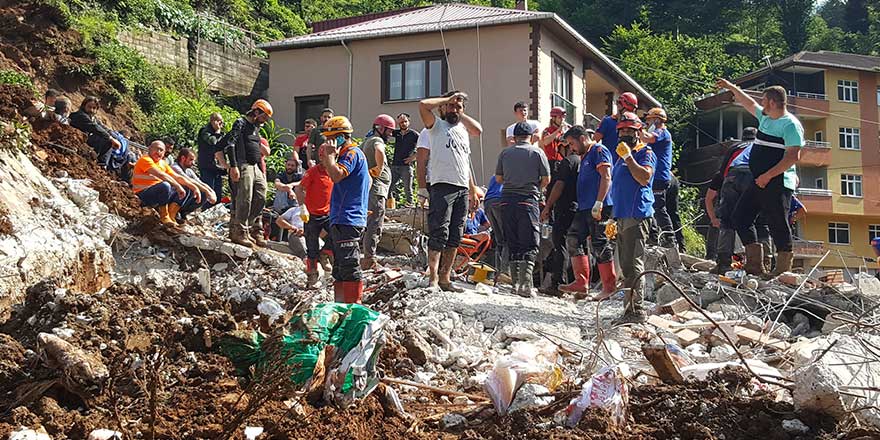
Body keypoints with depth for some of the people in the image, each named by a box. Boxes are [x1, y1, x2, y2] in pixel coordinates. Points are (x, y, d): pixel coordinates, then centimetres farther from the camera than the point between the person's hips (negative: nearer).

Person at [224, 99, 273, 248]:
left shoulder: (256, 128, 23)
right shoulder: (241, 123, -3)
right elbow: (229, 144, -14)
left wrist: (262, 171, 21)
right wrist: (233, 166, -21)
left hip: (255, 167, 9)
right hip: (243, 166, -9)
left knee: (260, 199, 5)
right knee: (244, 200, -12)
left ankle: (255, 231, 12)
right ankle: (239, 233, -8)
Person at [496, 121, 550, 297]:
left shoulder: (505, 153, 8)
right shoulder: (537, 152, 2)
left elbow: (498, 178, 13)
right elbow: (546, 179, 1)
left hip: (507, 199, 3)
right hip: (528, 200, -3)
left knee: (513, 244, 10)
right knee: (530, 244, -2)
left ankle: (515, 283, 11)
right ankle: (525, 284, -15)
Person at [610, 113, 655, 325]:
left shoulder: (645, 153, -2)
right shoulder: (621, 155, 24)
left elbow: (644, 178, -20)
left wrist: (628, 156, -16)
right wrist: (614, 219, 24)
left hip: (637, 216, -9)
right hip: (622, 217, 9)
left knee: (633, 265, -13)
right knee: (626, 266, 10)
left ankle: (635, 310, -14)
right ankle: (630, 309, 15)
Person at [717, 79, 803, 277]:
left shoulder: (790, 124, -11)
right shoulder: (765, 117, 16)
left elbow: (793, 157, -19)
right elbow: (749, 104, 35)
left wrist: (768, 176, -22)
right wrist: (732, 87, 40)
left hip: (777, 184, -10)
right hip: (760, 182, 10)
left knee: (778, 225, -7)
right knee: (741, 216, 6)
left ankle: (783, 269, -1)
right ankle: (755, 265, 7)